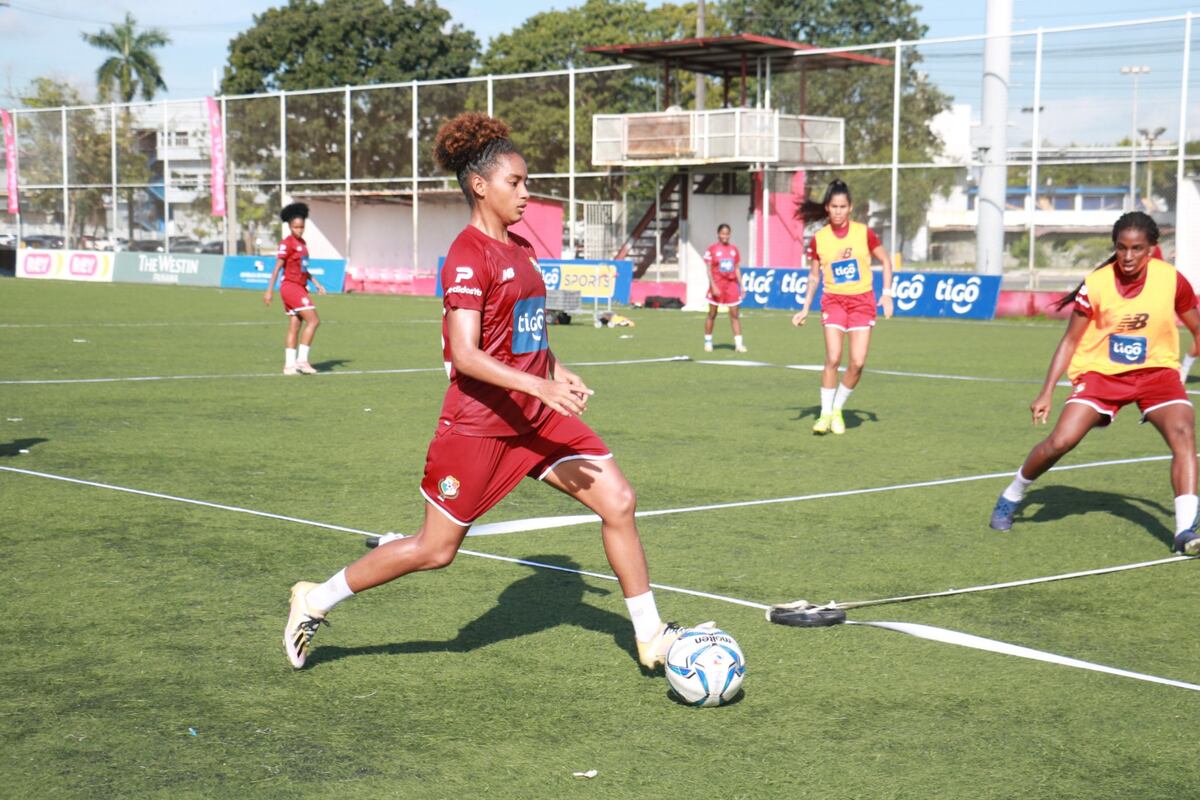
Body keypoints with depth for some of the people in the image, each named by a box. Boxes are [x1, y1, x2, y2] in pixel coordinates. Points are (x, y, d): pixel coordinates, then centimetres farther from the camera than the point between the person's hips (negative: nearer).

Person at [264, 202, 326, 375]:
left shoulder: (302, 242, 14)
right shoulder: (286, 243, -12)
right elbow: (277, 267, -15)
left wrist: (316, 283, 17)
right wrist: (269, 290, -17)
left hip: (300, 288, 9)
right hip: (291, 287, -9)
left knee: (295, 327, 7)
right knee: (313, 320, -13)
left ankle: (290, 365, 8)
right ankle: (302, 359, -13)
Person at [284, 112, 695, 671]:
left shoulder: (519, 248, 10)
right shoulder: (469, 256, -16)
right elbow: (465, 356, -25)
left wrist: (561, 374, 12)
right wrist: (539, 386, -31)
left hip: (538, 415, 8)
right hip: (479, 421, -8)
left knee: (618, 501, -1)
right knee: (436, 549, 2)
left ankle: (650, 636, 11)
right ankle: (315, 600, 21)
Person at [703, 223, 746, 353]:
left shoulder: (734, 250, 7)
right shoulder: (712, 249, -4)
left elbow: (737, 269, 11)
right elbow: (709, 270, -6)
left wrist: (741, 286, 6)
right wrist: (713, 286, -16)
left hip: (731, 285, 3)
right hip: (717, 286, -3)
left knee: (734, 315, -3)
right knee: (712, 314, 7)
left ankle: (738, 343, -4)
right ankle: (708, 341, 20)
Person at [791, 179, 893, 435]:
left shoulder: (864, 233, -6)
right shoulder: (819, 239, -2)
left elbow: (886, 261, 6)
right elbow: (814, 276, 9)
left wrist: (887, 294, -3)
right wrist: (805, 309, 6)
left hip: (862, 301, 0)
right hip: (833, 301, 0)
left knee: (858, 363, -8)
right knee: (833, 359, -14)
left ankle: (838, 409, 13)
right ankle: (825, 415, -1)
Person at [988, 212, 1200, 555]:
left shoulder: (1171, 279, -11)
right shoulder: (1096, 284, -13)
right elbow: (1070, 340, -5)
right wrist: (1046, 392, -9)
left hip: (1157, 371, 1)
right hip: (1101, 371, -1)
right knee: (1060, 442, -15)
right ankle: (1010, 498, 12)